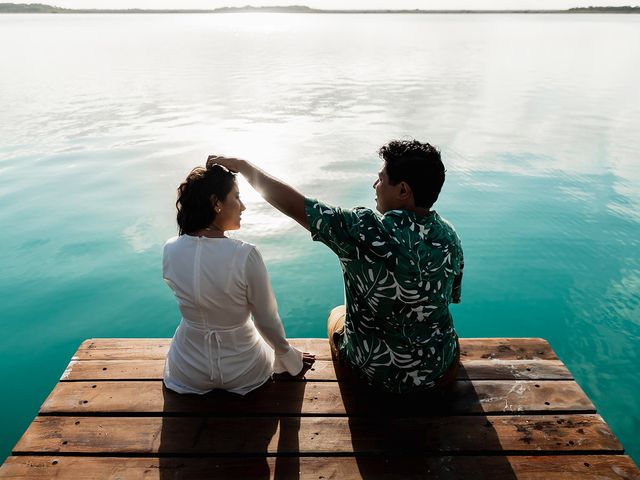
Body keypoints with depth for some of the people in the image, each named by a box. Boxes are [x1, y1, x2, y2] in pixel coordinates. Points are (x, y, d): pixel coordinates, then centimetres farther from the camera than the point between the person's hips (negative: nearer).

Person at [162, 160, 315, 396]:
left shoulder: (170, 250, -16)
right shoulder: (246, 255, -28)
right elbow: (268, 322, -17)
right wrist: (289, 357, 3)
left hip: (188, 373, 3)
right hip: (243, 371, -2)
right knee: (278, 348, 33)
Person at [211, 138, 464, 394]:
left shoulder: (366, 231, -29)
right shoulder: (449, 236, -11)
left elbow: (291, 203, -23)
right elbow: (452, 297, 5)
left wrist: (241, 165, -9)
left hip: (376, 373, -3)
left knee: (337, 314, 28)